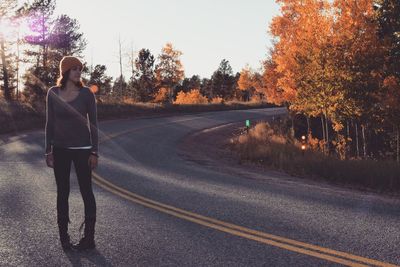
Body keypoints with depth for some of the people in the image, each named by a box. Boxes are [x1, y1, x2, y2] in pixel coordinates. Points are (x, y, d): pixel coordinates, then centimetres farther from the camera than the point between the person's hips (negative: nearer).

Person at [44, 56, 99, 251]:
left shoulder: (86, 93, -6)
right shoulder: (53, 93, 1)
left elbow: (93, 123, -4)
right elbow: (50, 123, 6)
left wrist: (94, 152, -8)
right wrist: (48, 151, 3)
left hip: (82, 148, -2)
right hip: (60, 149, 3)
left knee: (86, 191, 2)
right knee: (62, 192, 8)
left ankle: (89, 237, 11)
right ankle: (63, 235, 19)